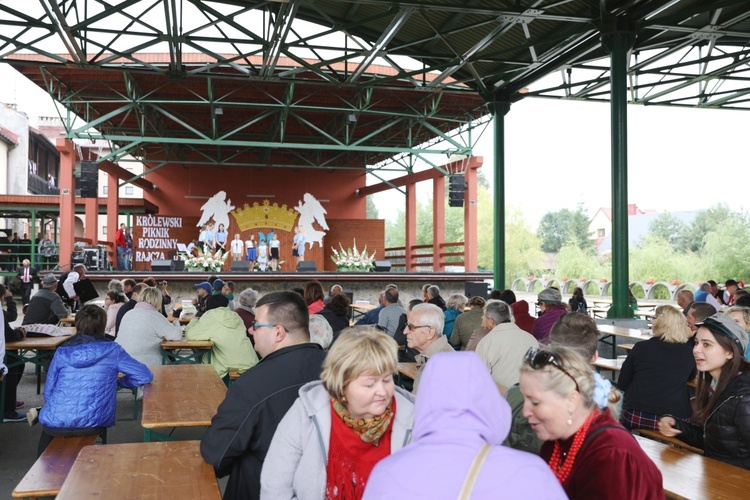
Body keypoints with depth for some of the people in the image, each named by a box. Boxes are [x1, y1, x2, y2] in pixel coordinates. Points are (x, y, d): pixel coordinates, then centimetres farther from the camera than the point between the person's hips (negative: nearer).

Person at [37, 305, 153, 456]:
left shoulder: (62, 352, 2)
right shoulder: (112, 351, -2)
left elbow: (48, 392, 6)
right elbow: (146, 376, -1)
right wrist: (118, 381, 16)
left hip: (57, 423, 0)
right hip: (92, 424, 0)